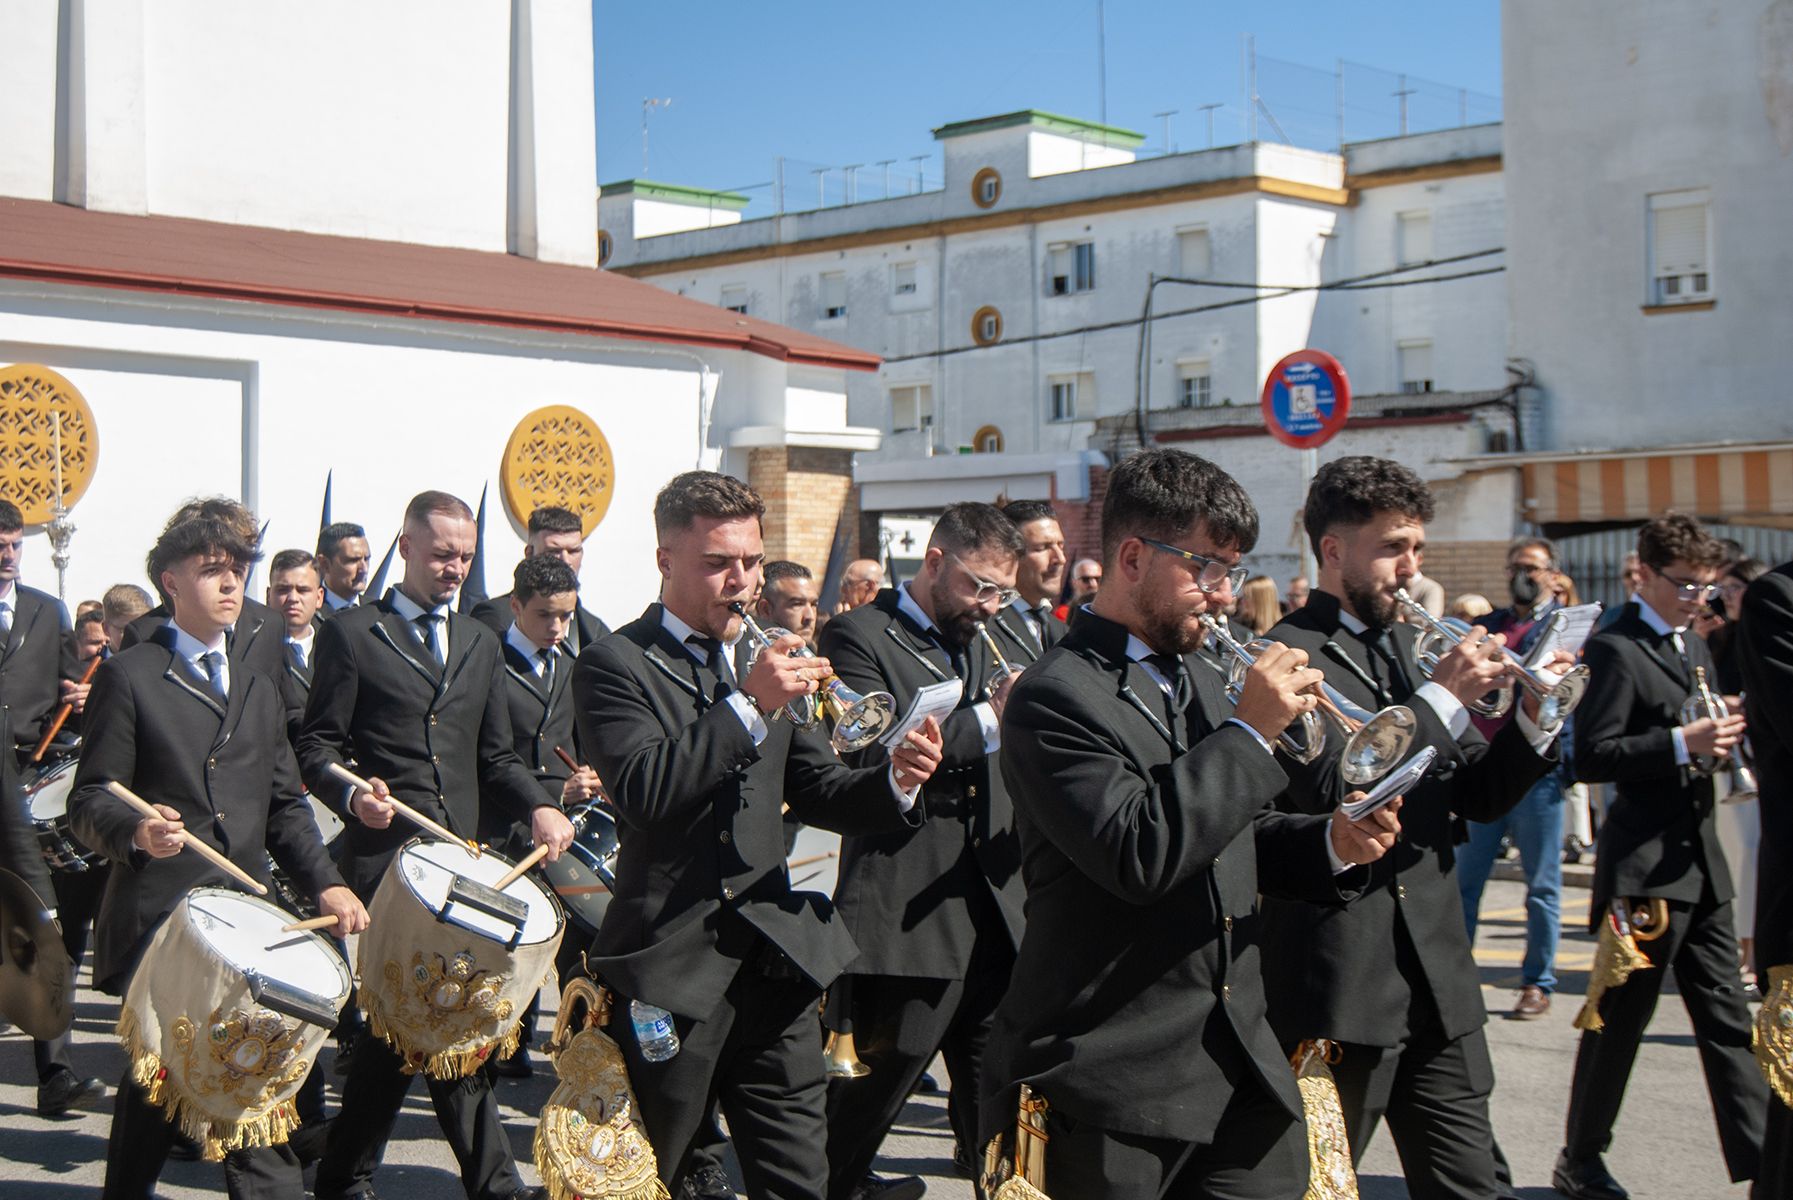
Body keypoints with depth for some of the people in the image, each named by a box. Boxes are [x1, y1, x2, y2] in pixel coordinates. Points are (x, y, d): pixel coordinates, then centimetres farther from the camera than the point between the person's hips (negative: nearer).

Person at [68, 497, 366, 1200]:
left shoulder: (260, 692, 20)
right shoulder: (128, 676, 1)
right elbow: (89, 804, -4)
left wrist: (324, 883, 2)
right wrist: (136, 833, -26)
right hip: (160, 923, -5)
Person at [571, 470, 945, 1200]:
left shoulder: (772, 658, 14)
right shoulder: (617, 664, -5)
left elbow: (817, 791, 11)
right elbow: (642, 791, -21)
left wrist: (897, 781, -9)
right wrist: (749, 704, -26)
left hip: (776, 963, 5)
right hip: (670, 971, -4)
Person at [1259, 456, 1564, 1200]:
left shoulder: (1410, 648, 16)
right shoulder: (1291, 653, -9)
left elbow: (1477, 795, 15)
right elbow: (1332, 790, -23)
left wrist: (1530, 718, -2)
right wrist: (1442, 699, -19)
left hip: (1437, 976, 7)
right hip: (1343, 982, -7)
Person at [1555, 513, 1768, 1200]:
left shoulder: (1694, 649, 18)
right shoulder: (1616, 648, -11)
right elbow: (1591, 757, -18)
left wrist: (1721, 735, 5)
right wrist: (1681, 744, -25)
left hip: (1701, 860, 8)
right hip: (1644, 865, -8)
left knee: (1727, 1020, 7)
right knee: (1621, 1017, 2)